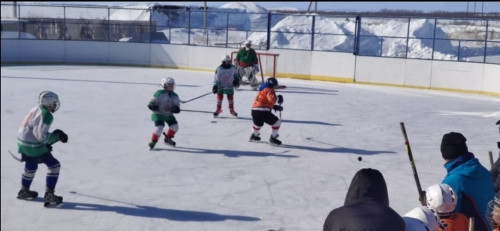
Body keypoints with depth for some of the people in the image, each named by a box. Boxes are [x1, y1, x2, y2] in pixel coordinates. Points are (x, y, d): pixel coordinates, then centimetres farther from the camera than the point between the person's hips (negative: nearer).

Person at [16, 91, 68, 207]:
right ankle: (48, 196, -2)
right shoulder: (46, 115, -18)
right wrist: (57, 136, -7)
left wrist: (45, 144, 16)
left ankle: (24, 191, 49)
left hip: (22, 142, 9)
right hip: (33, 146, -9)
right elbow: (41, 135, -22)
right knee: (54, 166, -1)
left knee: (31, 166, 30)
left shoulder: (36, 109, 10)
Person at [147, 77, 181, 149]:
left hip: (169, 114, 6)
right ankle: (153, 142, 0)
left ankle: (168, 139, 22)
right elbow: (150, 105, -19)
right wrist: (160, 108, -30)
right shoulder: (159, 94, -19)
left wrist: (171, 109, -25)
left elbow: (177, 109, -5)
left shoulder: (175, 96, -2)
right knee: (159, 128, -22)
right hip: (158, 114, -6)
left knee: (175, 126, -4)